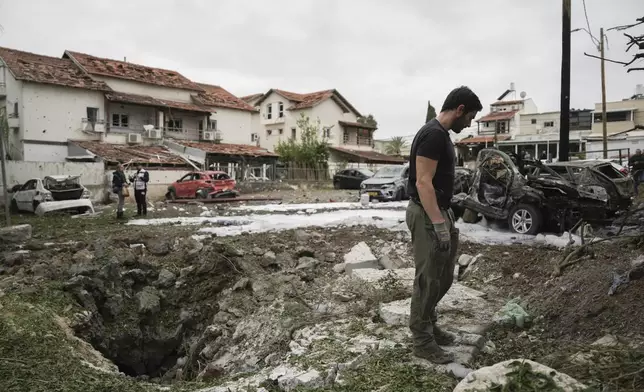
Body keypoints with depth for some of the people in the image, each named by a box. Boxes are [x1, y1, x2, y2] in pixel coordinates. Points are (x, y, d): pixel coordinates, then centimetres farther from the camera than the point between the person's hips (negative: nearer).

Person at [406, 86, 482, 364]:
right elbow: (423, 183, -25)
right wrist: (439, 224, -26)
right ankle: (422, 341, 12)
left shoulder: (441, 135, 15)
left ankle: (428, 324, 34)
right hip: (427, 215, -11)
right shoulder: (433, 135, -19)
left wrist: (446, 219, 24)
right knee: (428, 280, -2)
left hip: (440, 212, 11)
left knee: (443, 277, 19)